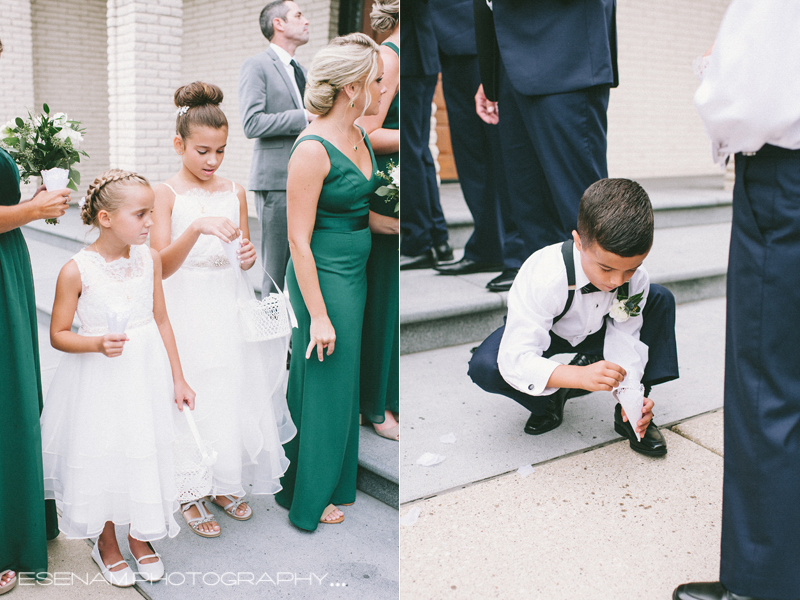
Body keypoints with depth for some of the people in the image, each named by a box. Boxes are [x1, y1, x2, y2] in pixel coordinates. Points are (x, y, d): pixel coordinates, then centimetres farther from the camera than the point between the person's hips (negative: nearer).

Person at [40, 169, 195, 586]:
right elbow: (58, 335, -8)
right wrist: (98, 343, -27)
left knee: (147, 453, 11)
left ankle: (140, 538, 36)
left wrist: (178, 379, 7)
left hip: (148, 372, 4)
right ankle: (106, 544, 35)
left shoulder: (149, 259, -2)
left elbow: (161, 320, 5)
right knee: (103, 457, 9)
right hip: (100, 380, -3)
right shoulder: (77, 270, -14)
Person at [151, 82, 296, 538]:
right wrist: (198, 228, -31)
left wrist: (249, 257, -10)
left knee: (234, 393, 10)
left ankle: (225, 485, 30)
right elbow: (162, 265, -16)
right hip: (188, 308, -4)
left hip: (231, 307, 4)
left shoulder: (235, 193, 6)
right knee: (192, 397, 2)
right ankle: (190, 494, 22)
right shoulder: (166, 194, -7)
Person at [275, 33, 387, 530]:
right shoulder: (312, 149, -20)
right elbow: (299, 241, -20)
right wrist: (318, 315, -19)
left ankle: (338, 479, 38)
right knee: (324, 386, 5)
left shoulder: (360, 137, 7)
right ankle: (310, 497, 26)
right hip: (324, 275, -9)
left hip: (355, 271, 9)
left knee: (345, 381, 19)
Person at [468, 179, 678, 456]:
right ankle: (549, 400, -3)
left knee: (660, 300, -15)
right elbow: (516, 360, -45)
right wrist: (580, 376, -59)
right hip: (541, 331, -4)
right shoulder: (546, 277, -41)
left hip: (594, 330, 5)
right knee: (484, 367, -34)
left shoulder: (636, 278, -24)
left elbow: (625, 338, -17)